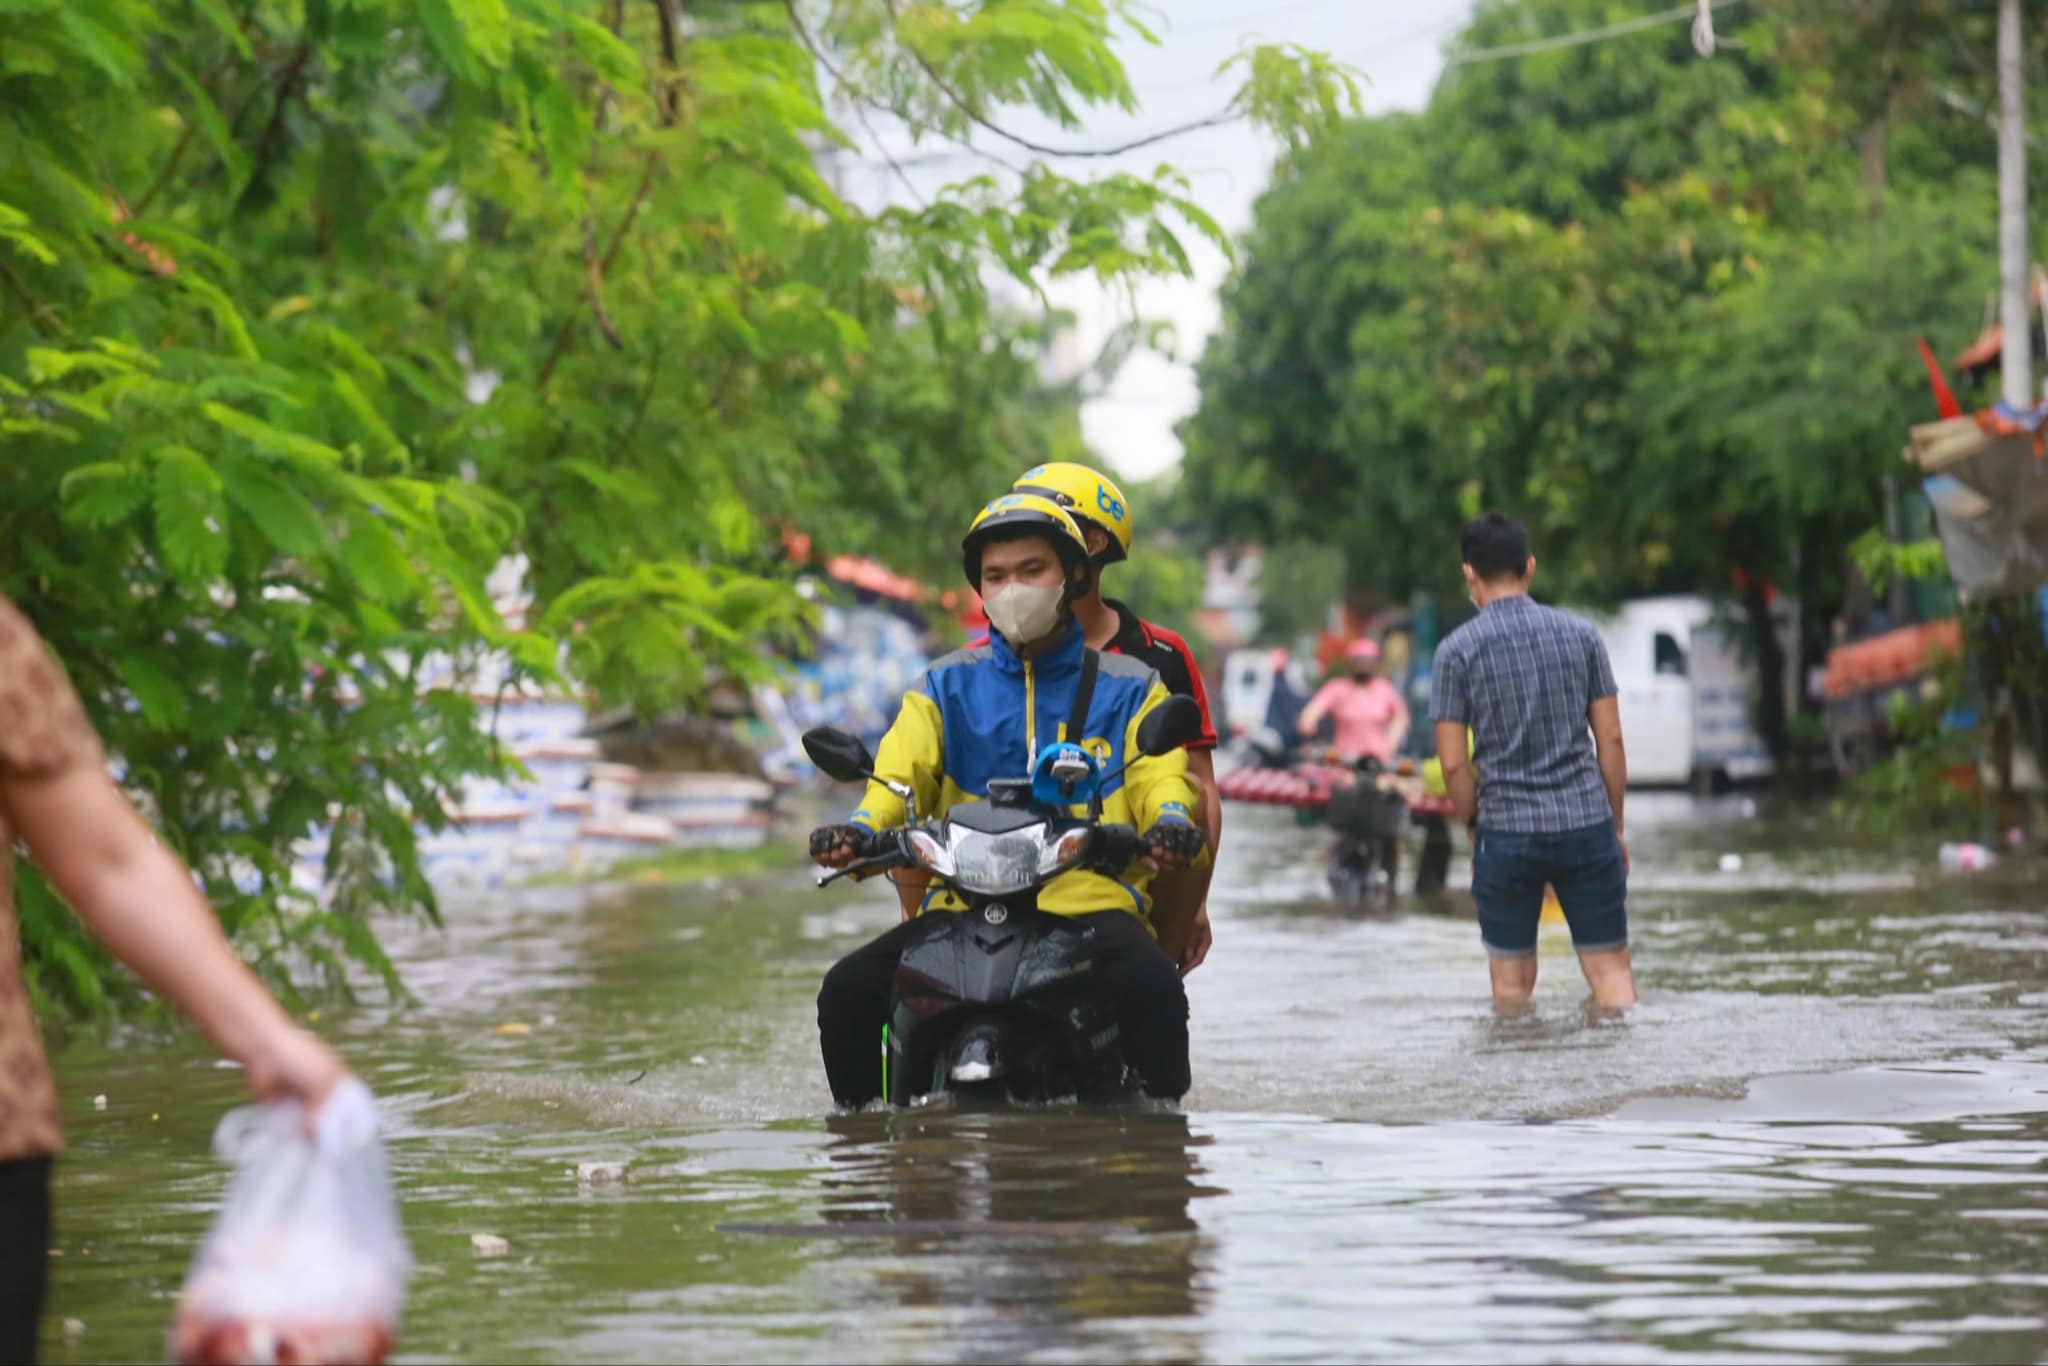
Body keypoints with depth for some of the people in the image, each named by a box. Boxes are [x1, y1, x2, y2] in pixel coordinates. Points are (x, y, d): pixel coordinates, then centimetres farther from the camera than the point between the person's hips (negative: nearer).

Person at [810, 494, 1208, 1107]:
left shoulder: (1129, 688, 14)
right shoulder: (946, 687, 17)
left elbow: (1157, 776, 3)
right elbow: (902, 773, 4)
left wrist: (1170, 822, -22)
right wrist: (861, 830, -19)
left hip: (1093, 899, -2)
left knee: (1152, 988, -33)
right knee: (849, 990, -19)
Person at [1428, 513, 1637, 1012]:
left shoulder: (1458, 650, -2)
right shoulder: (1581, 634, 4)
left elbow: (1454, 763, -4)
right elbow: (1610, 739, 4)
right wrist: (1616, 827, 13)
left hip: (1506, 833, -1)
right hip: (1586, 824, 1)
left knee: (1512, 981, 10)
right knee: (1611, 967, 5)